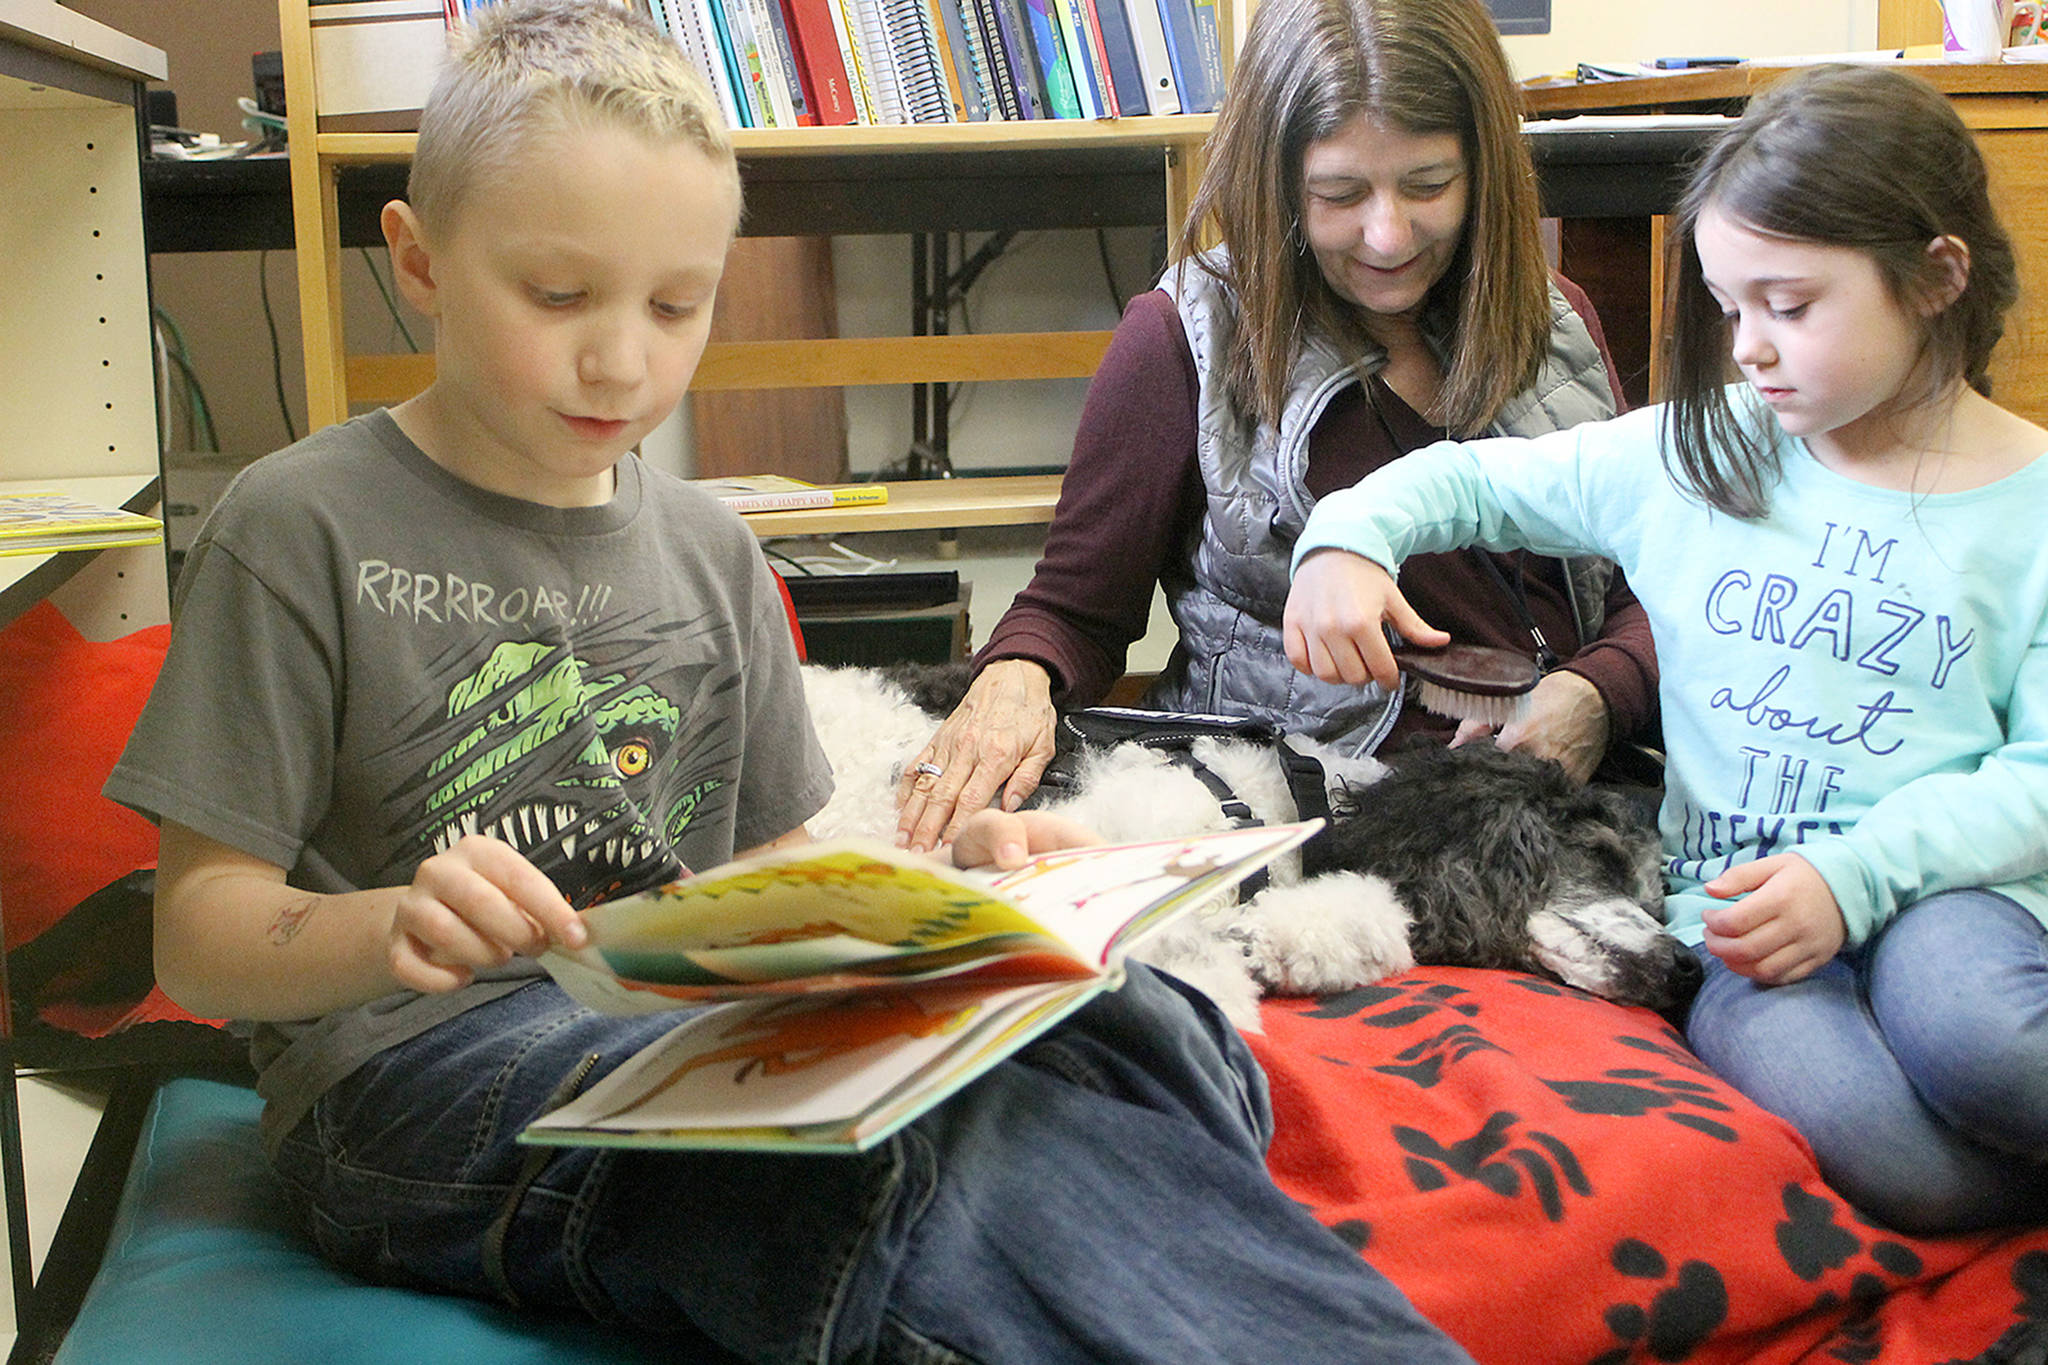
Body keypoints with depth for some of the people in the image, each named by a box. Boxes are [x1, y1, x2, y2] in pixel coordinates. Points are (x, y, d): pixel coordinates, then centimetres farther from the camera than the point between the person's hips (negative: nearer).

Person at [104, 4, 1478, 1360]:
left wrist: (949, 866, -2)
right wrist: (384, 928, -25)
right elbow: (200, 934, -3)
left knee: (1127, 1033, -26)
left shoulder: (709, 549, 15)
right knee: (924, 1148, -35)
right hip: (419, 1067, -5)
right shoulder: (303, 527, -1)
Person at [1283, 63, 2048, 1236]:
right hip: (1741, 907, 1)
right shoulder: (1696, 455, 9)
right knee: (1883, 1153, -31)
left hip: (1946, 878, -1)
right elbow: (1472, 478, 18)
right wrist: (1348, 537, -4)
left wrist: (1856, 874, -17)